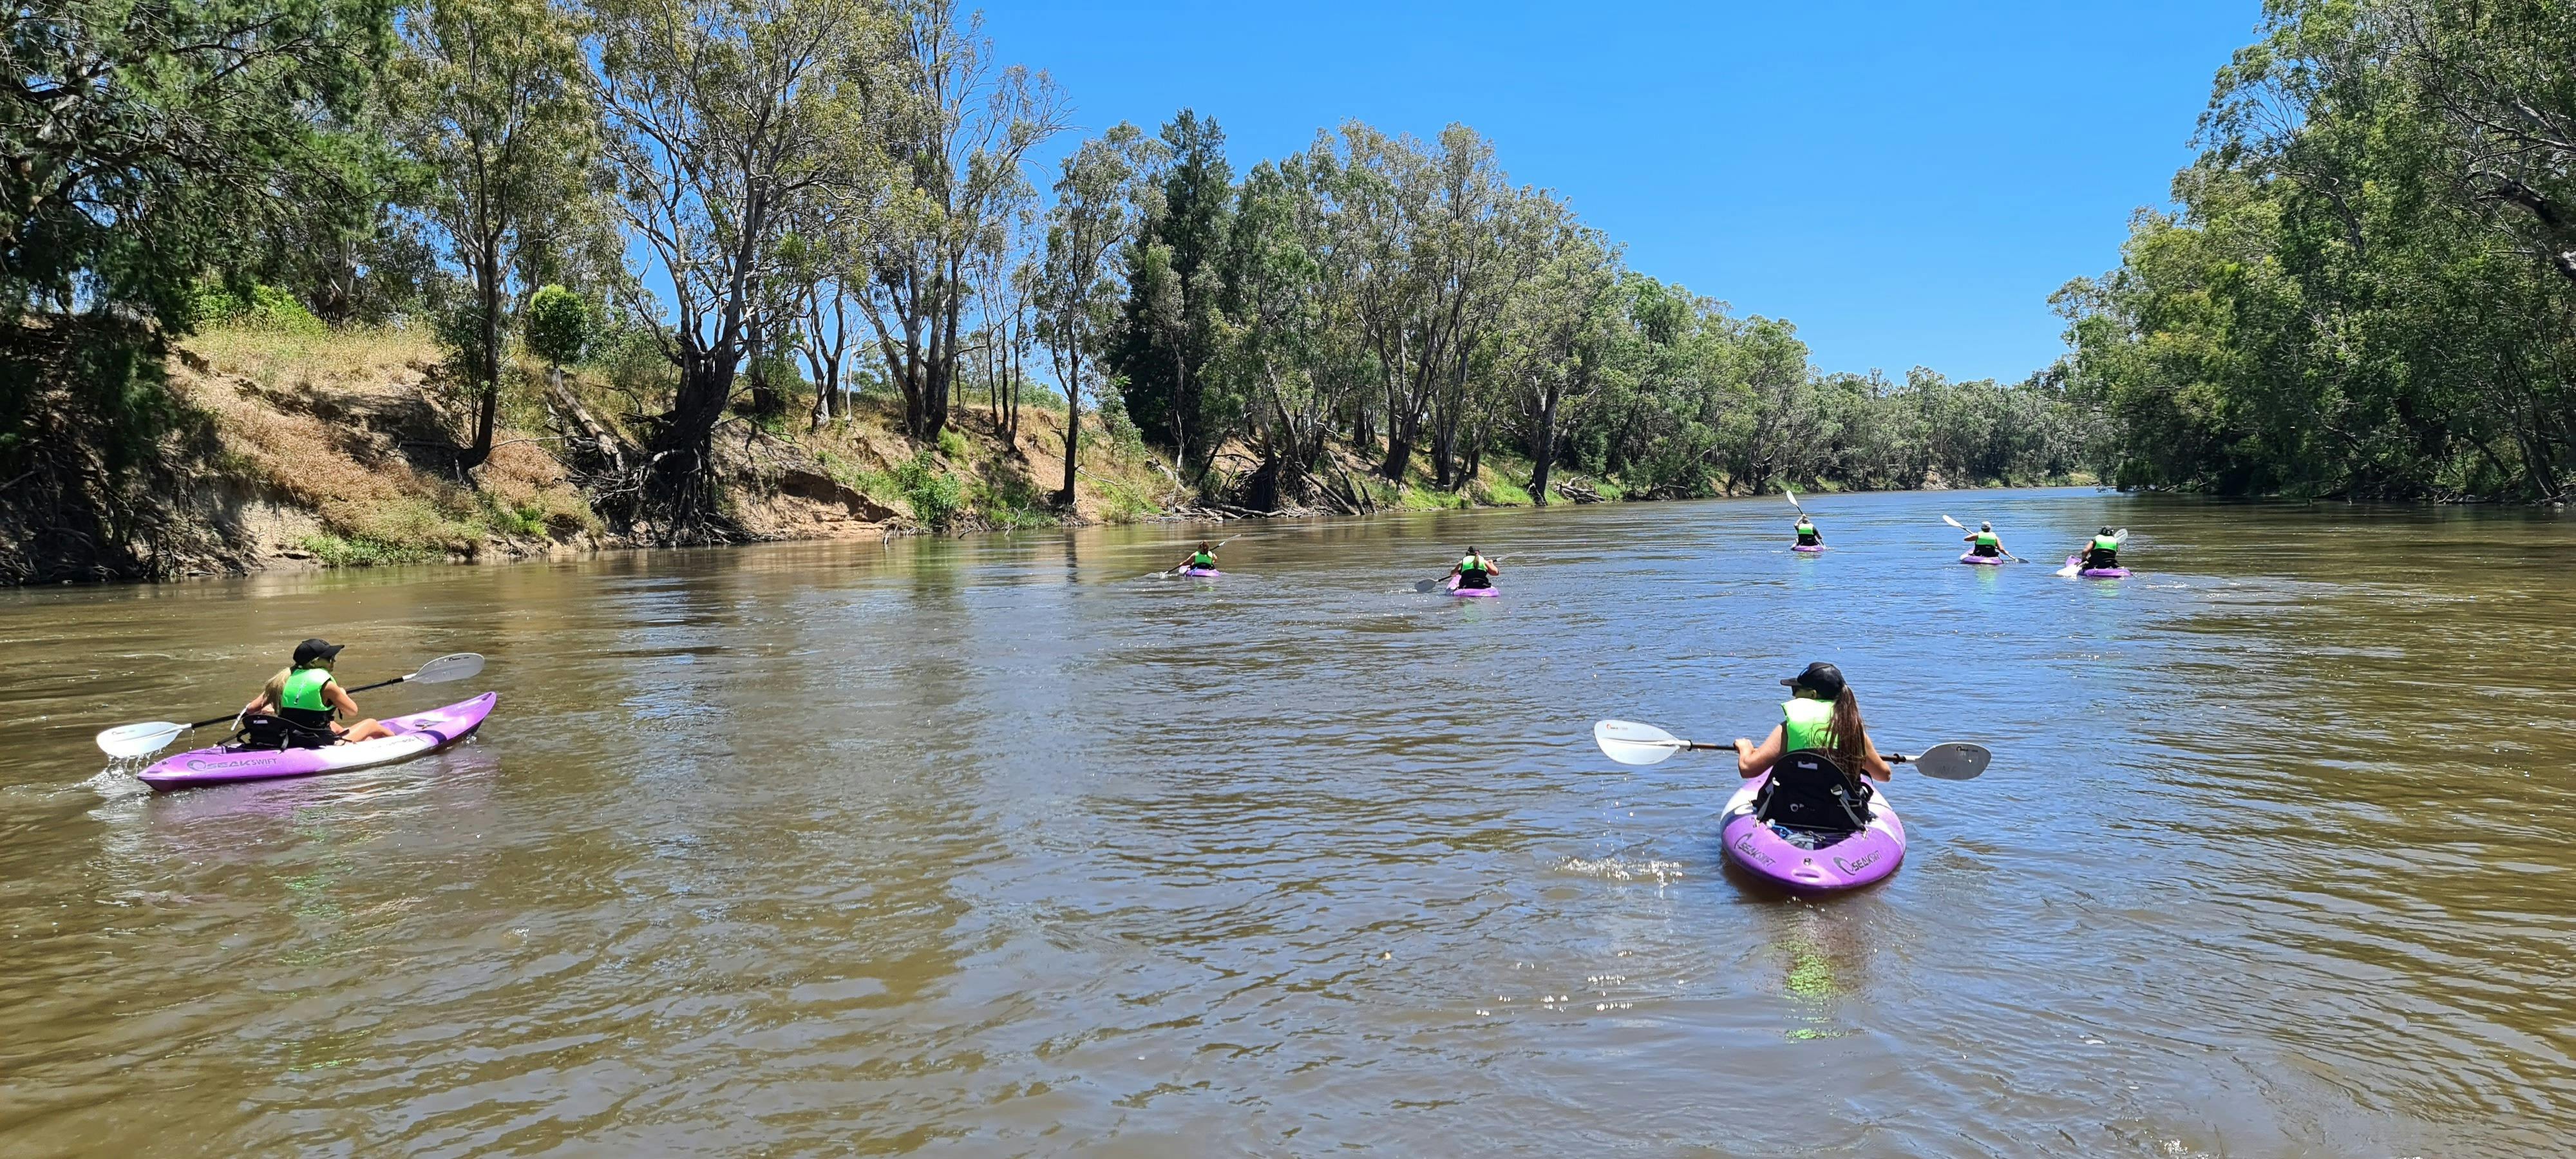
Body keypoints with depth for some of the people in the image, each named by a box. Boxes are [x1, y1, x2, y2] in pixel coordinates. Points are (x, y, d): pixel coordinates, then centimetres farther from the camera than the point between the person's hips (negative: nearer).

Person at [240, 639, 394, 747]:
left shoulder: (285, 678, 1)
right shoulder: (326, 683, -16)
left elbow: (250, 709, -2)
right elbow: (353, 711, -2)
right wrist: (342, 695, 17)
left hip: (290, 745, 7)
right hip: (320, 745, -7)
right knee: (371, 724, 15)